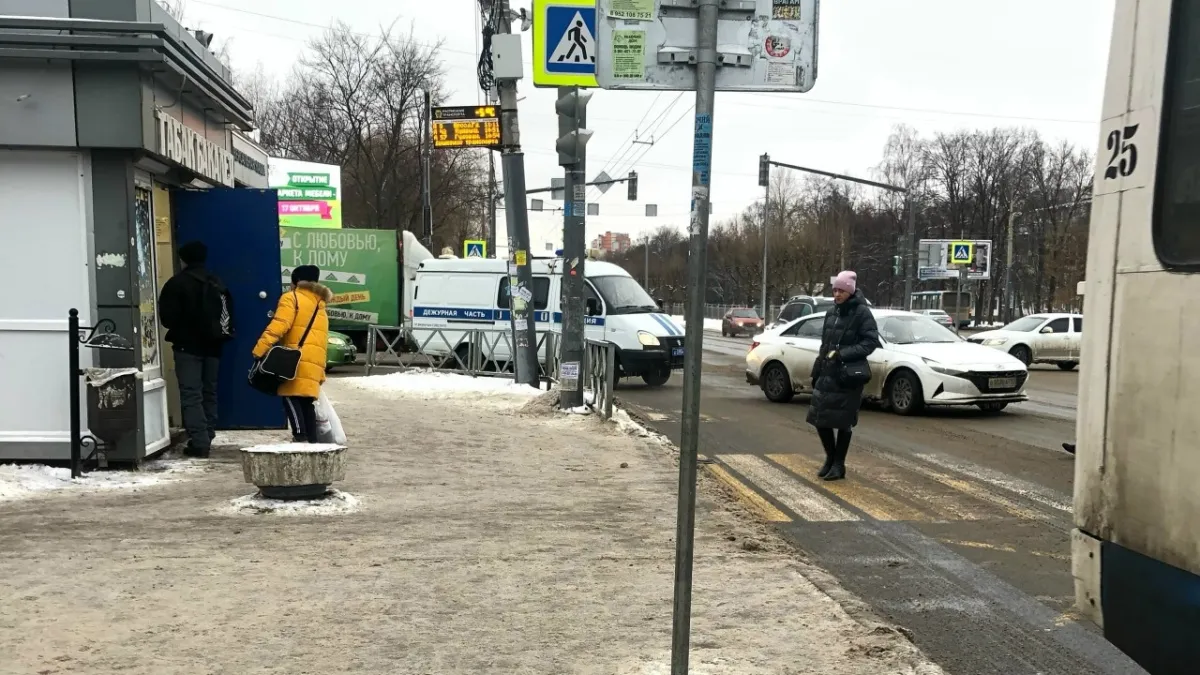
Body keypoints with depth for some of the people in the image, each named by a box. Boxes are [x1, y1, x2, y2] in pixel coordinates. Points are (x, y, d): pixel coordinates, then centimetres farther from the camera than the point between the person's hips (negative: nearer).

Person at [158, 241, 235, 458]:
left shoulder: (176, 283, -9)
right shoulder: (217, 283, 10)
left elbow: (167, 317, -10)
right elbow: (229, 313, 10)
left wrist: (177, 330, 9)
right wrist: (221, 333, 14)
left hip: (187, 346, -6)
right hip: (212, 345, 6)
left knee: (191, 395, -7)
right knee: (209, 392, 14)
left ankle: (199, 442, -15)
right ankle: (207, 438, 16)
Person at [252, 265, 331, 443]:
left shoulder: (292, 298, 3)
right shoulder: (320, 306, 26)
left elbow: (279, 325, -14)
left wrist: (260, 348, -18)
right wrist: (321, 372, 25)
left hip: (297, 359, -7)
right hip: (315, 361, 7)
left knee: (290, 397, -9)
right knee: (307, 402, 10)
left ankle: (300, 437, -21)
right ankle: (312, 440, 7)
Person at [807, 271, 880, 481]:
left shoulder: (862, 312, -8)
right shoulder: (831, 312, 11)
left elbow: (871, 342, -14)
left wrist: (844, 354, -23)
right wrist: (817, 369, 15)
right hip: (827, 374, 6)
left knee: (843, 422, 1)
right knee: (819, 418, 7)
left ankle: (839, 464, 15)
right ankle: (830, 458, 26)